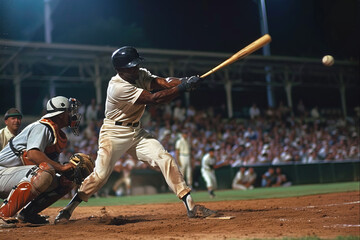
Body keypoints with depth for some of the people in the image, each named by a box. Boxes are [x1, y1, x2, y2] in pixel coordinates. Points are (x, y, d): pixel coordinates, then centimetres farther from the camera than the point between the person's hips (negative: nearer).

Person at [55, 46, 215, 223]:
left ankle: (190, 205, -5)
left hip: (136, 132, 7)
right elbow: (154, 99, -29)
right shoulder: (118, 87, -25)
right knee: (100, 175, -11)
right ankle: (68, 209, 8)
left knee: (165, 160, -6)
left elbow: (163, 82, -15)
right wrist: (182, 87, -30)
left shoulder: (141, 75, -1)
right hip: (115, 134, -7)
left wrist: (184, 81, -34)